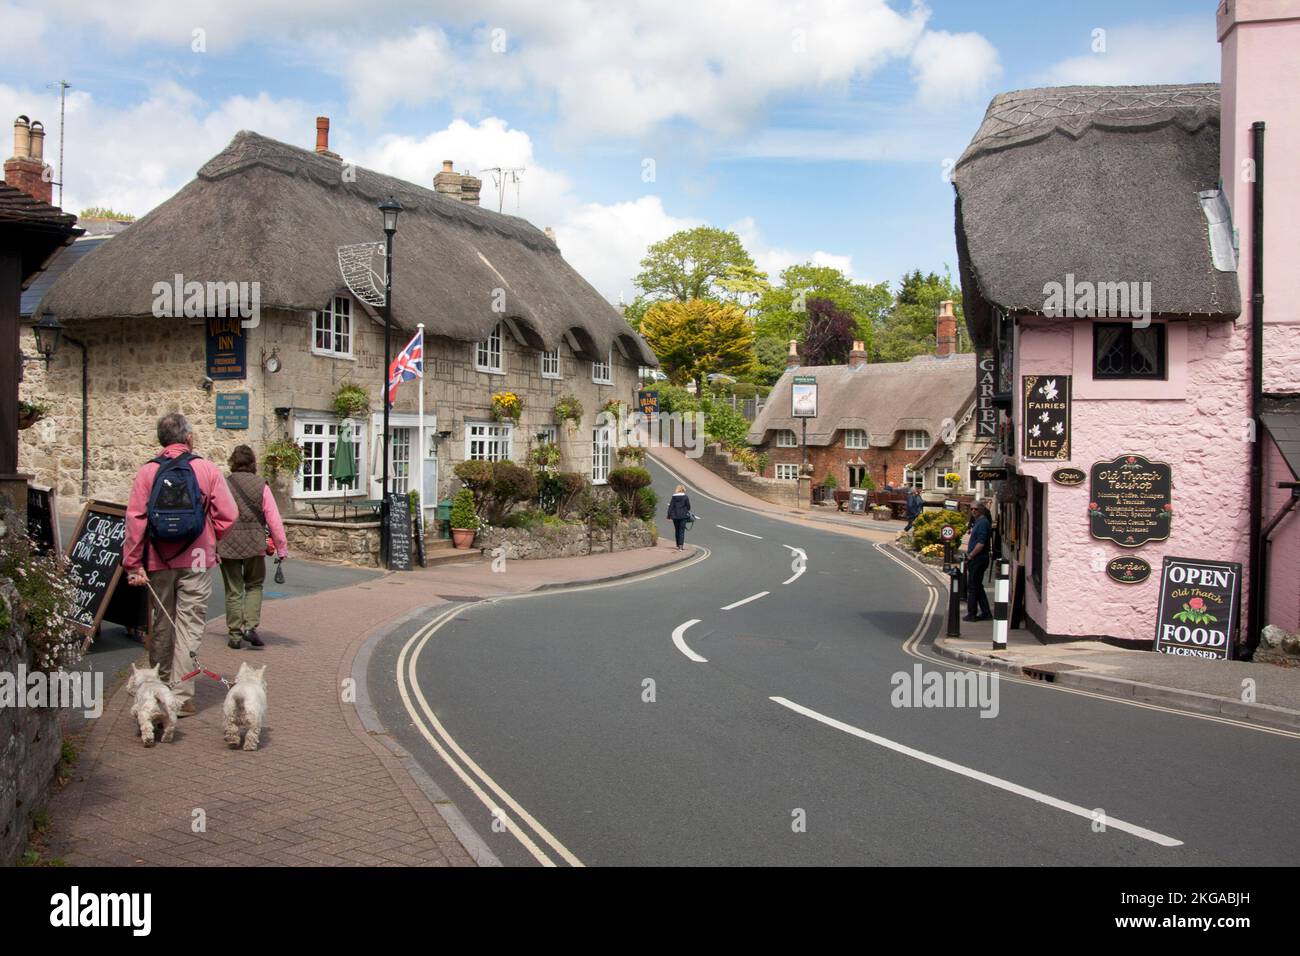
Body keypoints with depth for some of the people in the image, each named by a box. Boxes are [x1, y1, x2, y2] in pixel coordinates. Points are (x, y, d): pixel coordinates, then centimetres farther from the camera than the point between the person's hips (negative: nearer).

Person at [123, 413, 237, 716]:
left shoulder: (147, 472, -1)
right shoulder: (207, 470, -5)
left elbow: (135, 519, -6)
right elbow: (228, 515, -6)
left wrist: (133, 564, -2)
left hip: (158, 562, 2)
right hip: (196, 562, -2)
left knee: (161, 624, 16)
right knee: (189, 627, 2)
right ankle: (181, 696, -1)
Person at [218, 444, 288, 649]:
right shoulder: (261, 486, -4)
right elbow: (274, 520, -4)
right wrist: (282, 548, 2)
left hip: (227, 546, 1)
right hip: (254, 545, -1)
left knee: (233, 590, 10)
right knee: (254, 586, 17)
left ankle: (235, 634, 14)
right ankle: (250, 626, 1)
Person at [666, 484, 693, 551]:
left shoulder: (673, 497, 0)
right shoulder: (685, 497, -5)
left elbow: (670, 507, -2)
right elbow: (688, 506, 1)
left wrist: (669, 515, 2)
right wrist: (686, 511, 22)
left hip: (675, 516, 2)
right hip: (683, 515, -2)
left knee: (677, 530, 13)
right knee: (682, 531, -2)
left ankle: (678, 545, 19)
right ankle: (681, 545, -14)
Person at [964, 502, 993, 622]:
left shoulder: (982, 522, -16)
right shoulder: (978, 522, 17)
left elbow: (981, 543, -23)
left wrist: (970, 555, -16)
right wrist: (970, 555, 16)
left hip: (977, 559, -10)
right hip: (977, 559, 10)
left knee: (972, 587, -4)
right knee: (978, 586, 15)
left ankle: (972, 614, 0)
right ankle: (986, 612, 17)